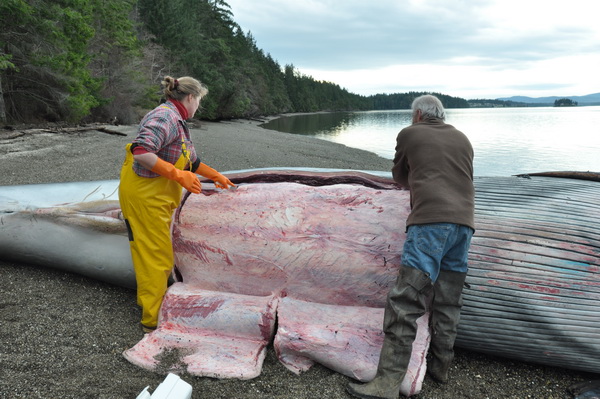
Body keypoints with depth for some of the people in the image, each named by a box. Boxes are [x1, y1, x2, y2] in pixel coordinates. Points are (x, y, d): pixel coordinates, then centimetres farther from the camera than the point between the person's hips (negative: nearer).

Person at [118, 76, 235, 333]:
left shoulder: (176, 120, 12)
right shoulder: (165, 116, -19)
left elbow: (191, 160, 23)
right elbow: (141, 152, -32)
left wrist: (216, 176, 31)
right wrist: (178, 175, -28)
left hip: (158, 195, 10)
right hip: (143, 194, -10)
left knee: (154, 252, 21)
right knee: (157, 255, -3)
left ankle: (148, 299, 40)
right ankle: (154, 320, 10)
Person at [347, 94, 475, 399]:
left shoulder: (409, 134, 11)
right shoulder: (462, 140, 24)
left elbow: (400, 176, 22)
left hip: (430, 221, -6)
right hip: (464, 222, 7)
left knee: (406, 301, -11)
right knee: (448, 301, 14)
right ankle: (440, 365, 25)